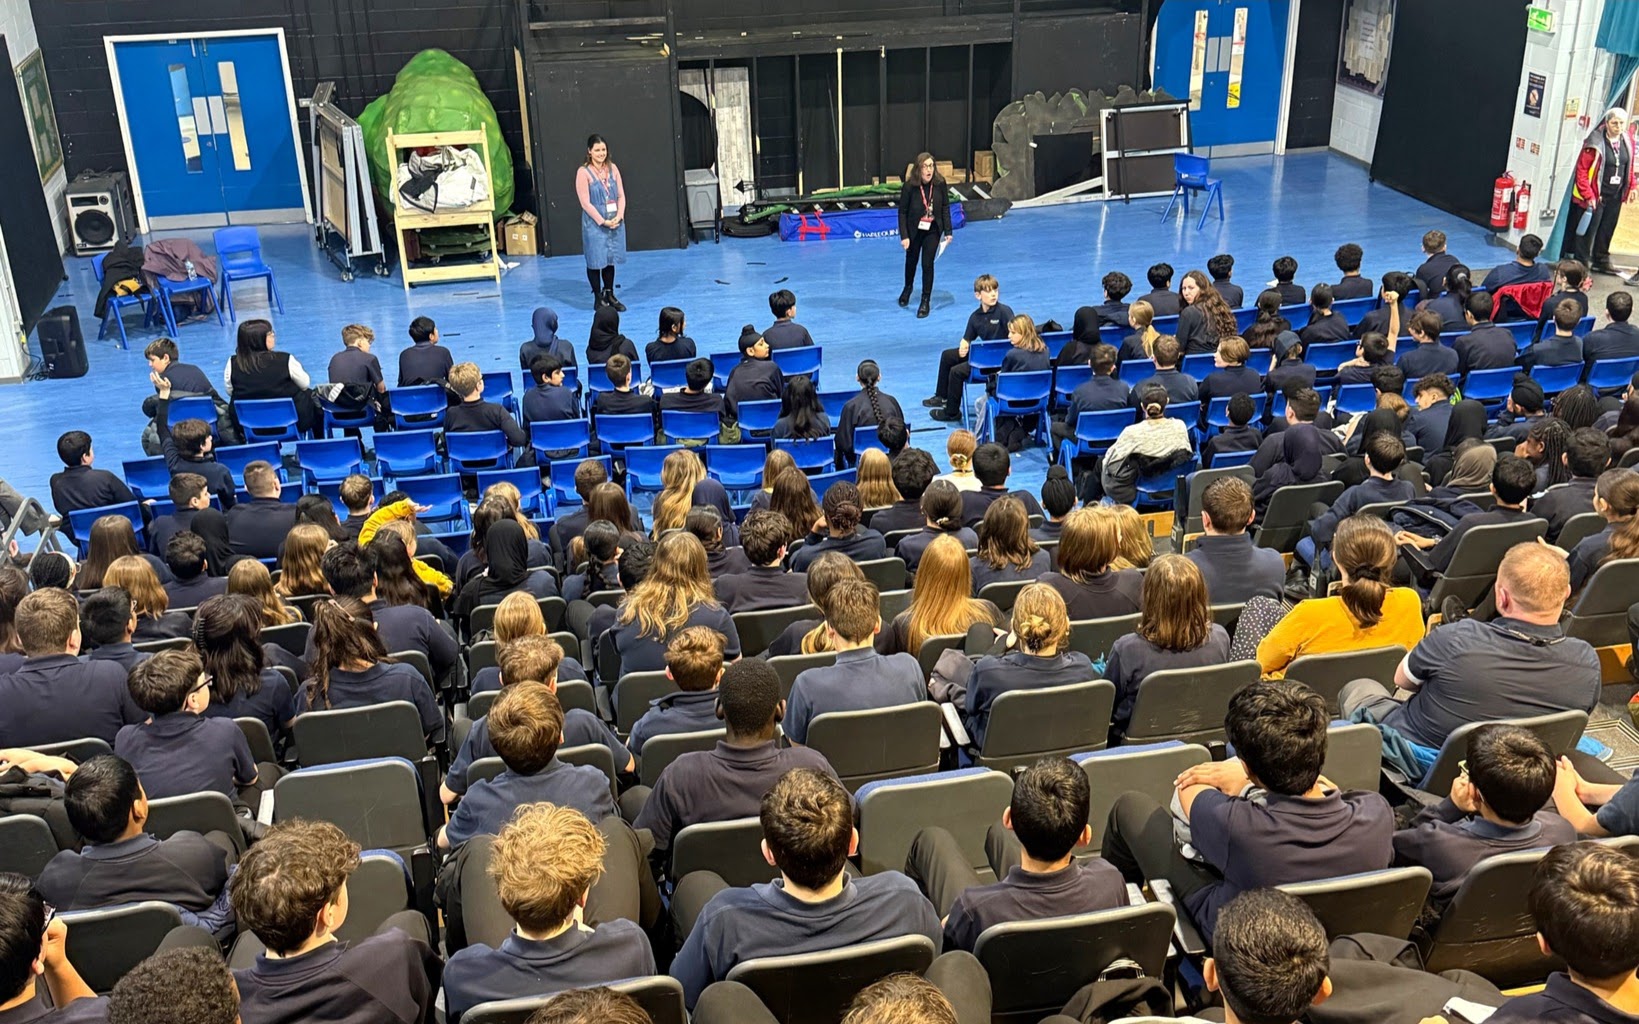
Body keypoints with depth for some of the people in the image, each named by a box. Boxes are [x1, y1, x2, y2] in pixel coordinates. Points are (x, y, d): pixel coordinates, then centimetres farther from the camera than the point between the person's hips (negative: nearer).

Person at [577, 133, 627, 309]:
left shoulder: (612, 168, 5)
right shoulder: (583, 172, -9)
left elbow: (621, 195, 5)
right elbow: (585, 202, -12)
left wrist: (619, 216, -10)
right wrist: (603, 221, -15)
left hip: (615, 222, 4)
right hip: (595, 223, -4)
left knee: (610, 259, 13)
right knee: (595, 261, 3)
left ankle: (609, 295, 25)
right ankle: (598, 299, 13)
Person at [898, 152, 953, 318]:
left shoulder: (940, 184, -16)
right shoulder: (909, 186, -21)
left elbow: (945, 208, -6)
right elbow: (902, 212, -14)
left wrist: (948, 232, -9)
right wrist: (904, 236, -17)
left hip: (933, 230, 0)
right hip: (914, 229, 0)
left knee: (928, 264, -3)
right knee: (911, 261, 20)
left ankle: (926, 301, 10)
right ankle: (908, 288, 49)